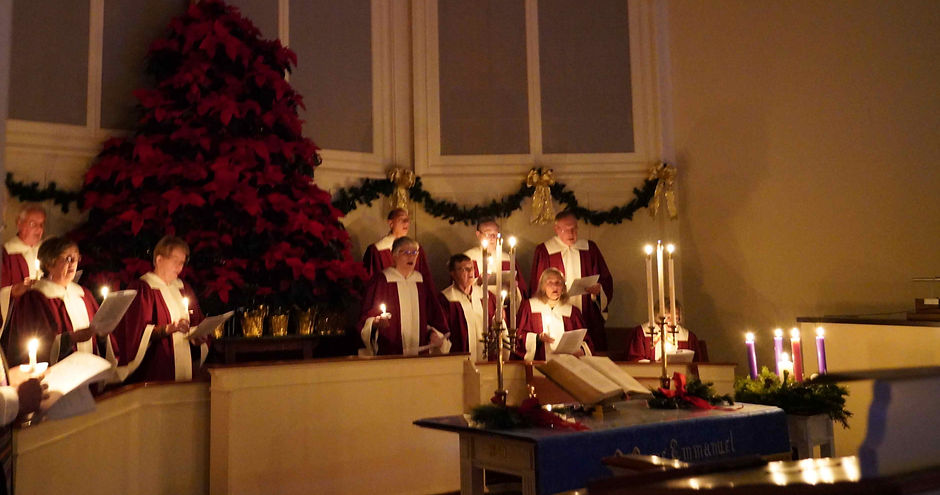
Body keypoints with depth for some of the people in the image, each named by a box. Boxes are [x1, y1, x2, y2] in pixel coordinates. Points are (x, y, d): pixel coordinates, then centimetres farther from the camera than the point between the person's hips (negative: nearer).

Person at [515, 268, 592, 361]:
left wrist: (581, 350, -10)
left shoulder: (572, 311, 13)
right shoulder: (529, 306, 8)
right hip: (538, 363, -2)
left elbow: (585, 339, 12)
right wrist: (538, 338, -11)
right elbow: (519, 336, 7)